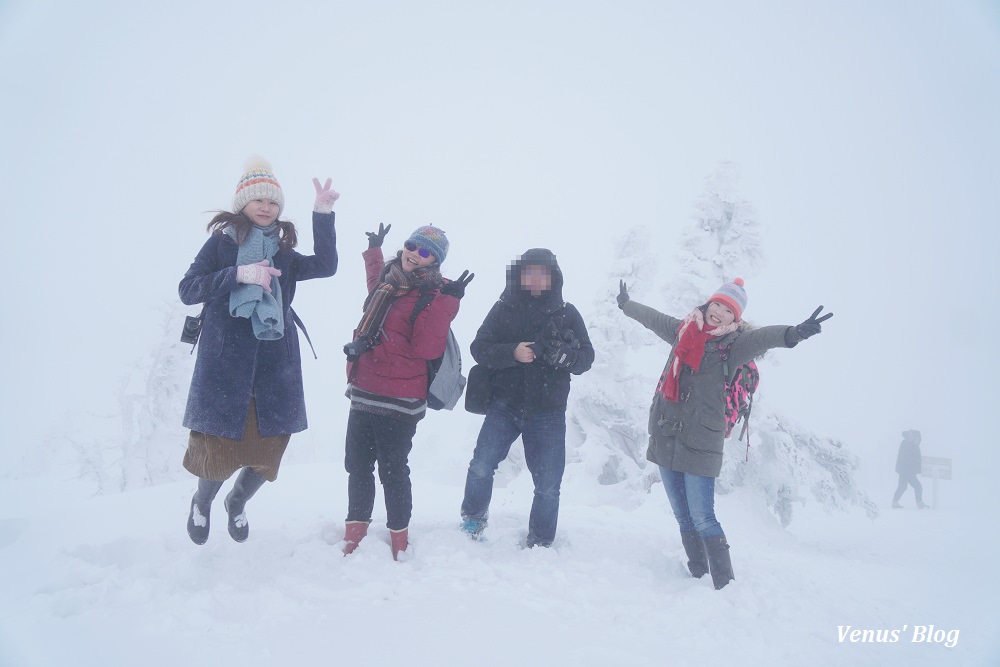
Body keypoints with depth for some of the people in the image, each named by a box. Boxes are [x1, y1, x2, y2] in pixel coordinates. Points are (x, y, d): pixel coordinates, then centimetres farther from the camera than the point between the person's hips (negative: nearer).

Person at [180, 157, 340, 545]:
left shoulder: (284, 254, 13)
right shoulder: (221, 243, 4)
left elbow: (325, 266, -4)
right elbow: (187, 290, -6)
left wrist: (323, 214, -13)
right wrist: (239, 274, -19)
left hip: (275, 365, 3)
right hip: (225, 363, -3)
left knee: (268, 448, 5)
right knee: (219, 446, -1)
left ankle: (237, 503, 37)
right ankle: (203, 502, 35)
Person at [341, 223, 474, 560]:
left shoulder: (437, 297, -10)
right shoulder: (389, 278, 10)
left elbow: (427, 348, -23)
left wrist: (447, 302, -27)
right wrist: (374, 250, 38)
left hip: (398, 402, -7)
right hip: (363, 393, 7)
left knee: (392, 469, 3)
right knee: (357, 465, 14)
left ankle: (399, 539, 21)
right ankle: (355, 532, 29)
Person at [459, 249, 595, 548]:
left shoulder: (567, 313, 4)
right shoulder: (504, 309, 3)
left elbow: (586, 358, -1)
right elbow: (479, 348, -5)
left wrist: (564, 355, -23)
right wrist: (513, 353, -23)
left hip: (548, 412, 1)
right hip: (505, 404, 0)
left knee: (548, 484, 5)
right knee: (481, 464, -13)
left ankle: (540, 543, 26)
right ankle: (473, 517, 15)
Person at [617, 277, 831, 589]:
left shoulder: (732, 344, -5)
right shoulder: (684, 330, 11)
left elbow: (761, 337, -27)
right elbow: (652, 318, 29)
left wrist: (791, 334, -47)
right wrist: (627, 304, 46)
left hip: (699, 443, -6)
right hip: (665, 437, 6)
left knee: (702, 518, -10)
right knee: (683, 517, 12)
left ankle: (725, 584, 0)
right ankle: (698, 574, 23)